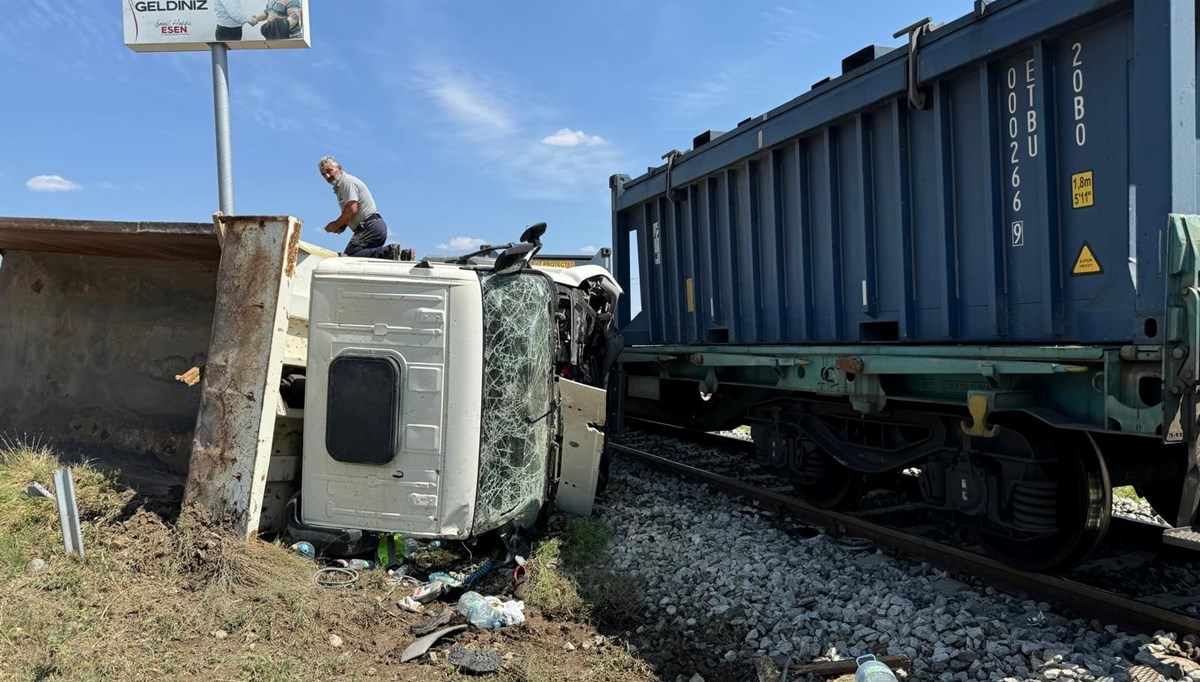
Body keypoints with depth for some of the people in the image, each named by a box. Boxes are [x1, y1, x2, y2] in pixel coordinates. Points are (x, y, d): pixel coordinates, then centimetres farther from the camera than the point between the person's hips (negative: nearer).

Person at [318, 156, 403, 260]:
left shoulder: (347, 181, -6)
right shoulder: (339, 186, 26)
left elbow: (352, 210, -17)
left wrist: (336, 225, -5)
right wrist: (341, 226, 8)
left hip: (371, 227, -10)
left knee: (347, 257, -22)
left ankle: (388, 252, -26)